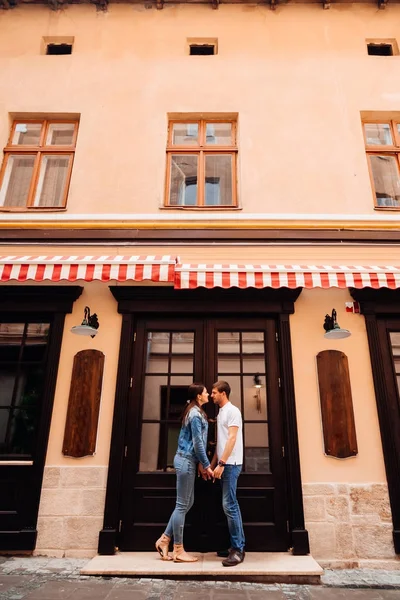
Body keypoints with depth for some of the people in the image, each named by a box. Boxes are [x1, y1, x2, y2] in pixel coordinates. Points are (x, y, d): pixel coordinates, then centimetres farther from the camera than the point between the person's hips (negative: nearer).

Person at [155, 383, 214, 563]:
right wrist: (207, 465, -10)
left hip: (186, 460, 10)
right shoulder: (196, 414, -16)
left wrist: (200, 464, 16)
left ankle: (164, 539, 21)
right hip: (186, 461, -10)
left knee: (187, 503, 15)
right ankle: (178, 551, 11)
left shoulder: (194, 412, 15)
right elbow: (198, 443, -18)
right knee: (182, 505, 0)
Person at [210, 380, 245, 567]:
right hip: (225, 464, 9)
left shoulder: (232, 411, -11)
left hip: (231, 464, -9)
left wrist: (221, 463, -22)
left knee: (229, 505, -8)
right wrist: (213, 463, 17)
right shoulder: (221, 413, 16)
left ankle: (237, 549, -1)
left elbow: (232, 438, -19)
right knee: (231, 505, 11)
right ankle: (238, 546, 19)